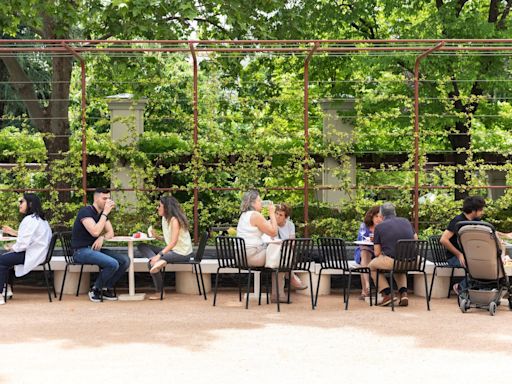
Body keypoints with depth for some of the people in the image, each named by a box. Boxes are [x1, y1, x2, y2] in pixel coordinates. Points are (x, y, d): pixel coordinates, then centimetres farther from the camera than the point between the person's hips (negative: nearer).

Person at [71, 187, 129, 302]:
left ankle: (107, 289, 4)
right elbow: (95, 232, -27)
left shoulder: (102, 213, 12)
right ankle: (95, 289, -6)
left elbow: (110, 233, 10)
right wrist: (105, 213, -22)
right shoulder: (86, 211, -14)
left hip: (95, 249, 8)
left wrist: (102, 238, -13)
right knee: (113, 264, -28)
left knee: (125, 260, -8)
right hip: (81, 251, -8)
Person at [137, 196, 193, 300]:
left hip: (182, 253, -10)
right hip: (172, 250, 10)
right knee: (142, 247, 1)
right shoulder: (165, 218, 11)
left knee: (151, 263, -25)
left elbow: (174, 242, -26)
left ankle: (159, 292, -16)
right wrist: (157, 237, -5)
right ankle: (160, 261, -24)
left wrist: (159, 255, -33)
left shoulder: (174, 220, -17)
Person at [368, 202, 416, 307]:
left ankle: (387, 294, 13)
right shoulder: (406, 221, 15)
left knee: (372, 266, 25)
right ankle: (403, 293, 18)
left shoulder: (379, 227, 4)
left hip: (392, 261, -4)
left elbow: (377, 253, 4)